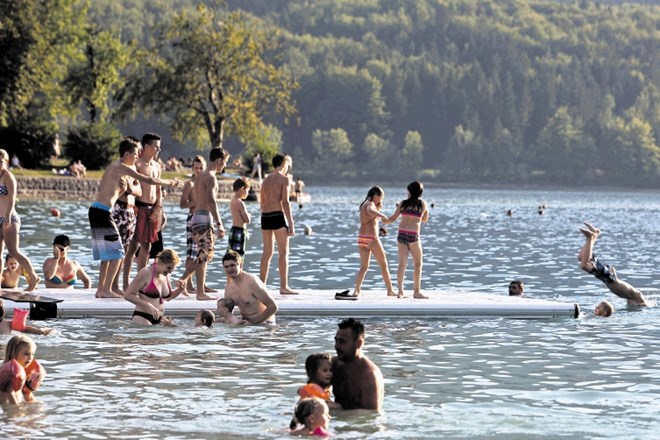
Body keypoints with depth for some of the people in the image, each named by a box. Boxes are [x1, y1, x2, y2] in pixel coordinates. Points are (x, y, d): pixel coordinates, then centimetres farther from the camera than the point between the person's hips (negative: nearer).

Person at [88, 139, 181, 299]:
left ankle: (101, 289, 17)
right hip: (103, 212, -9)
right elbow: (149, 180, -8)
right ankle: (107, 290, -7)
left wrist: (121, 189, 10)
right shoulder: (123, 168, -8)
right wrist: (170, 182, 5)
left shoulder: (112, 167, 19)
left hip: (95, 210, 9)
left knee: (107, 254, 15)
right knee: (116, 252, -5)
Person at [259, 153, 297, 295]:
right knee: (283, 252, -4)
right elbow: (285, 202, -12)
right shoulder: (283, 179, -5)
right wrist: (291, 223, -12)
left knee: (267, 252, 12)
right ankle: (284, 287, -9)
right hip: (278, 215, -7)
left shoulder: (266, 180, 16)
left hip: (265, 216, 7)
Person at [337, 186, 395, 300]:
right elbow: (370, 211, -33)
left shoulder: (363, 205, 18)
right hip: (372, 238, -8)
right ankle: (390, 290, 12)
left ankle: (357, 291, -10)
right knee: (384, 265, 6)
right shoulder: (370, 204, -9)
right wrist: (383, 216, -40)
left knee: (364, 267, 7)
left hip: (362, 238, 8)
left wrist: (378, 208, 16)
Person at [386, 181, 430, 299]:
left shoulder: (403, 203, 5)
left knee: (402, 264, 5)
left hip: (401, 234, 3)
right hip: (413, 235, -3)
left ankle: (400, 291, 4)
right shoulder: (422, 204, 1)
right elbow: (425, 220, 13)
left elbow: (393, 218, 8)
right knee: (418, 264, 7)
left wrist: (385, 221, 27)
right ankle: (417, 292, 3)